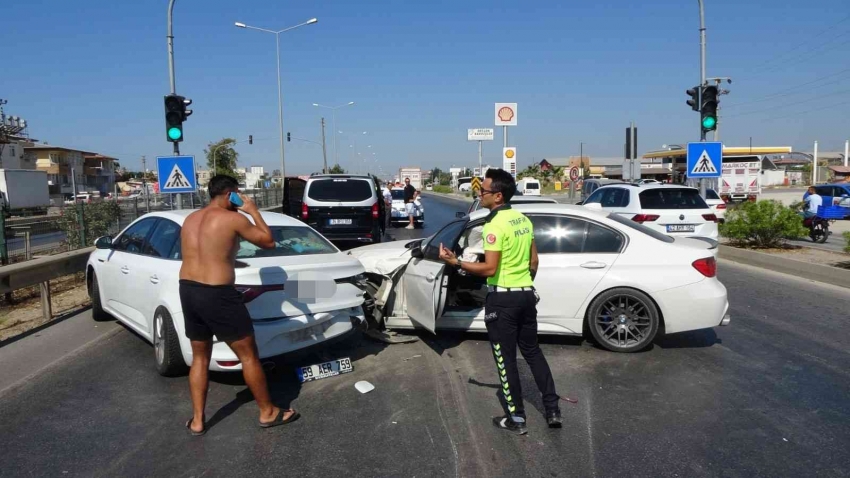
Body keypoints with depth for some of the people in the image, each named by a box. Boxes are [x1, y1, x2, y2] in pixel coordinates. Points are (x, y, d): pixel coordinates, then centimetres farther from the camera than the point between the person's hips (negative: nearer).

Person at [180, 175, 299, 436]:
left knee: (200, 358, 20)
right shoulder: (233, 219, -11)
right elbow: (269, 242, -2)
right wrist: (253, 211, 5)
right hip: (217, 295, -7)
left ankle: (197, 421, 25)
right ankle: (268, 413, 18)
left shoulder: (190, 220, 12)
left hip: (188, 291, 7)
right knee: (249, 356, 7)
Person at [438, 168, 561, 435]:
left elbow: (490, 269, -22)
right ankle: (553, 410, 22)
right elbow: (533, 261, 13)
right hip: (526, 294, 8)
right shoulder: (523, 220, 8)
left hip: (503, 298, -8)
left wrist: (456, 262, -16)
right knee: (532, 351, 18)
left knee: (506, 359, 4)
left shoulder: (495, 225, -18)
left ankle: (516, 419, 14)